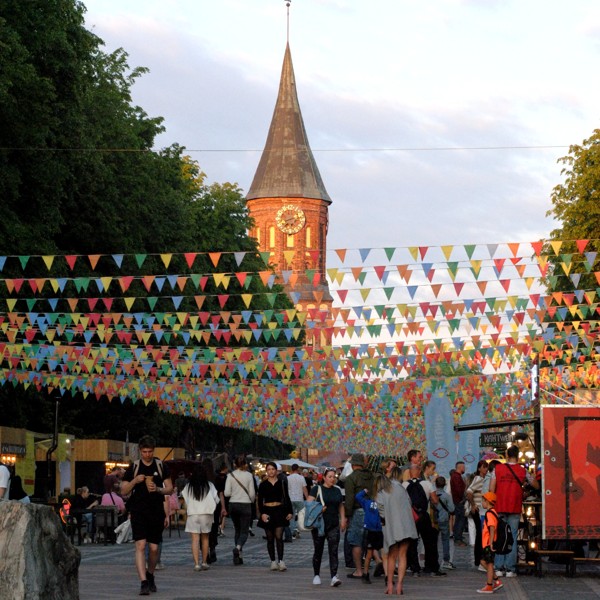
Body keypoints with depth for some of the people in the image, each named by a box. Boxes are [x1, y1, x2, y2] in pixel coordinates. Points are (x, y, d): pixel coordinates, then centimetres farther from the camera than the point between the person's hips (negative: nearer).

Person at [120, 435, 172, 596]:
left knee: (154, 548, 6)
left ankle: (150, 575, 32)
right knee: (140, 545, -14)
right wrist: (135, 481, -13)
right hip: (138, 511, -1)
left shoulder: (161, 466, 7)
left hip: (156, 512, 2)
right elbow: (123, 491, 5)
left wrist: (158, 489, -12)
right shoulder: (134, 467, 4)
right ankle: (143, 583, -18)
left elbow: (170, 488, 8)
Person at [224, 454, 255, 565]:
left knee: (237, 530, 16)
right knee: (244, 531, 0)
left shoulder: (230, 475, -3)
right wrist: (252, 501, 16)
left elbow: (227, 493, -6)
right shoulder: (249, 475, -6)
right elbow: (252, 493, -4)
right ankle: (238, 547, -28)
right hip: (245, 505, -3)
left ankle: (238, 556, 12)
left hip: (233, 505, 3)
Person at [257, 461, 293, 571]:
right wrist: (262, 513, -12)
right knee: (270, 538, 5)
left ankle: (281, 561, -13)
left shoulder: (282, 483, 5)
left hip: (279, 511, -1)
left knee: (279, 537, -11)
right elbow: (260, 500, 1)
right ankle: (273, 561, 11)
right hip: (267, 511, 1)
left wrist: (290, 512, 4)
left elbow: (287, 498, 10)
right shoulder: (263, 485, 4)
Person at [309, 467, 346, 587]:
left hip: (334, 525, 3)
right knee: (318, 551, 8)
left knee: (333, 551, -9)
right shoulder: (316, 489, -2)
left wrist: (343, 519, 9)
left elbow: (341, 506, 20)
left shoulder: (337, 490, 12)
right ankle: (316, 575, 23)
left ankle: (334, 577, -15)